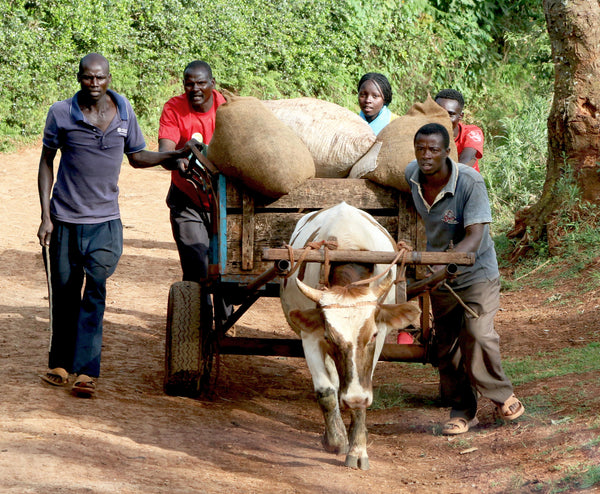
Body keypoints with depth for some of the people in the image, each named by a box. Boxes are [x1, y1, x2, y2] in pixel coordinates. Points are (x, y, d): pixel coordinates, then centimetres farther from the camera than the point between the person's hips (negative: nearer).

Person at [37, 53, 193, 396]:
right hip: (65, 220, -1)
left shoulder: (124, 111, 2)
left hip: (105, 220, 1)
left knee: (95, 291, -12)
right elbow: (47, 163, 3)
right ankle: (61, 364, 21)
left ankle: (86, 370, -14)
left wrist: (173, 156, 0)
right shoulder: (61, 114, -6)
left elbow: (137, 156, 16)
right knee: (64, 293, 6)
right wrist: (45, 216, -2)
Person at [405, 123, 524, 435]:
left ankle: (501, 395, 3)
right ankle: (462, 411, 17)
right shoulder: (412, 175, -9)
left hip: (476, 271, -5)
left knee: (478, 334, -19)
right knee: (447, 345, 7)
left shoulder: (470, 182, -26)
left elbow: (475, 236, -31)